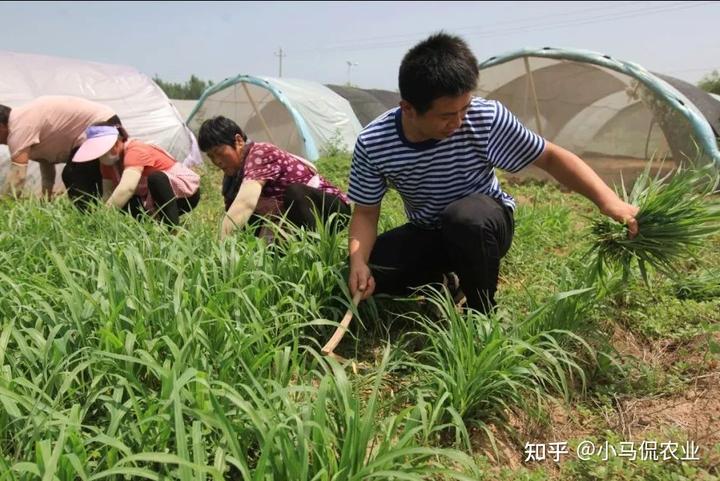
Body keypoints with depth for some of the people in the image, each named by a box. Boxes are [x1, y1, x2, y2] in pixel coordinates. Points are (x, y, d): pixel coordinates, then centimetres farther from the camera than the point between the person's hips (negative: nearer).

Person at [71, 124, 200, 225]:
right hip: (152, 199, 7)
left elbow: (126, 188, -45)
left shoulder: (135, 151, -29)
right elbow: (108, 194, -6)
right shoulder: (108, 161, -2)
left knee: (156, 179, -39)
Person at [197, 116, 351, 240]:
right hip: (299, 216, 8)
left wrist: (221, 243, -44)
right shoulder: (233, 173, 2)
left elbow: (244, 203, -39)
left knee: (295, 192, -37)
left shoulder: (260, 154, -25)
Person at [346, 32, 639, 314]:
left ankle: (483, 312, -12)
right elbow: (366, 213, -11)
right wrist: (358, 263, -29)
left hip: (483, 225, -2)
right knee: (363, 276, -20)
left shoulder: (486, 119, -26)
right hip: (426, 234, 3)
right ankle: (445, 282, 7)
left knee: (467, 215, -39)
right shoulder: (372, 144, -21)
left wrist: (607, 199, -27)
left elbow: (551, 157, -16)